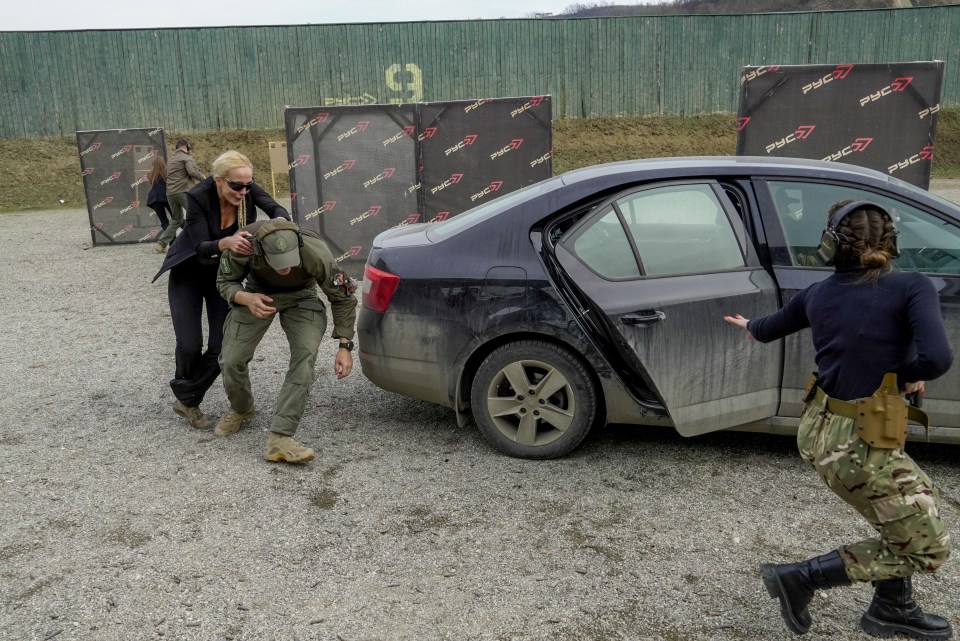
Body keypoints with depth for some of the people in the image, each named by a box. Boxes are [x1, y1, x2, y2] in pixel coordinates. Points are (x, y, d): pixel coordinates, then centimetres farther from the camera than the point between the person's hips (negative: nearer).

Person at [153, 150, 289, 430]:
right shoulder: (198, 196, -28)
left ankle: (187, 400, 16)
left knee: (222, 348, -7)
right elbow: (201, 248, -31)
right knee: (190, 345, -13)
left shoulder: (249, 190, -19)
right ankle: (185, 393, 19)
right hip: (188, 274, -3)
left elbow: (278, 210, -21)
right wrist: (226, 243, -53)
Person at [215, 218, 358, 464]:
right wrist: (247, 298, -37)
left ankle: (279, 439, -22)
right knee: (231, 360, -5)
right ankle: (241, 410, 28)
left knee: (305, 357, -23)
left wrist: (345, 346, -22)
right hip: (257, 294, 2)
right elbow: (225, 281, -14)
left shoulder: (316, 254, -37)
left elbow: (342, 298, -20)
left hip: (300, 298, -1)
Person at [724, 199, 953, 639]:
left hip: (821, 430, 7)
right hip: (861, 445, -7)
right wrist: (907, 375, -3)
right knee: (927, 547, 8)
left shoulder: (817, 295, 5)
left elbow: (769, 329, 23)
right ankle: (801, 577, 6)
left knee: (920, 502, 27)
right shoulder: (911, 287, -12)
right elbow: (937, 358, -26)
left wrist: (750, 326, 47)